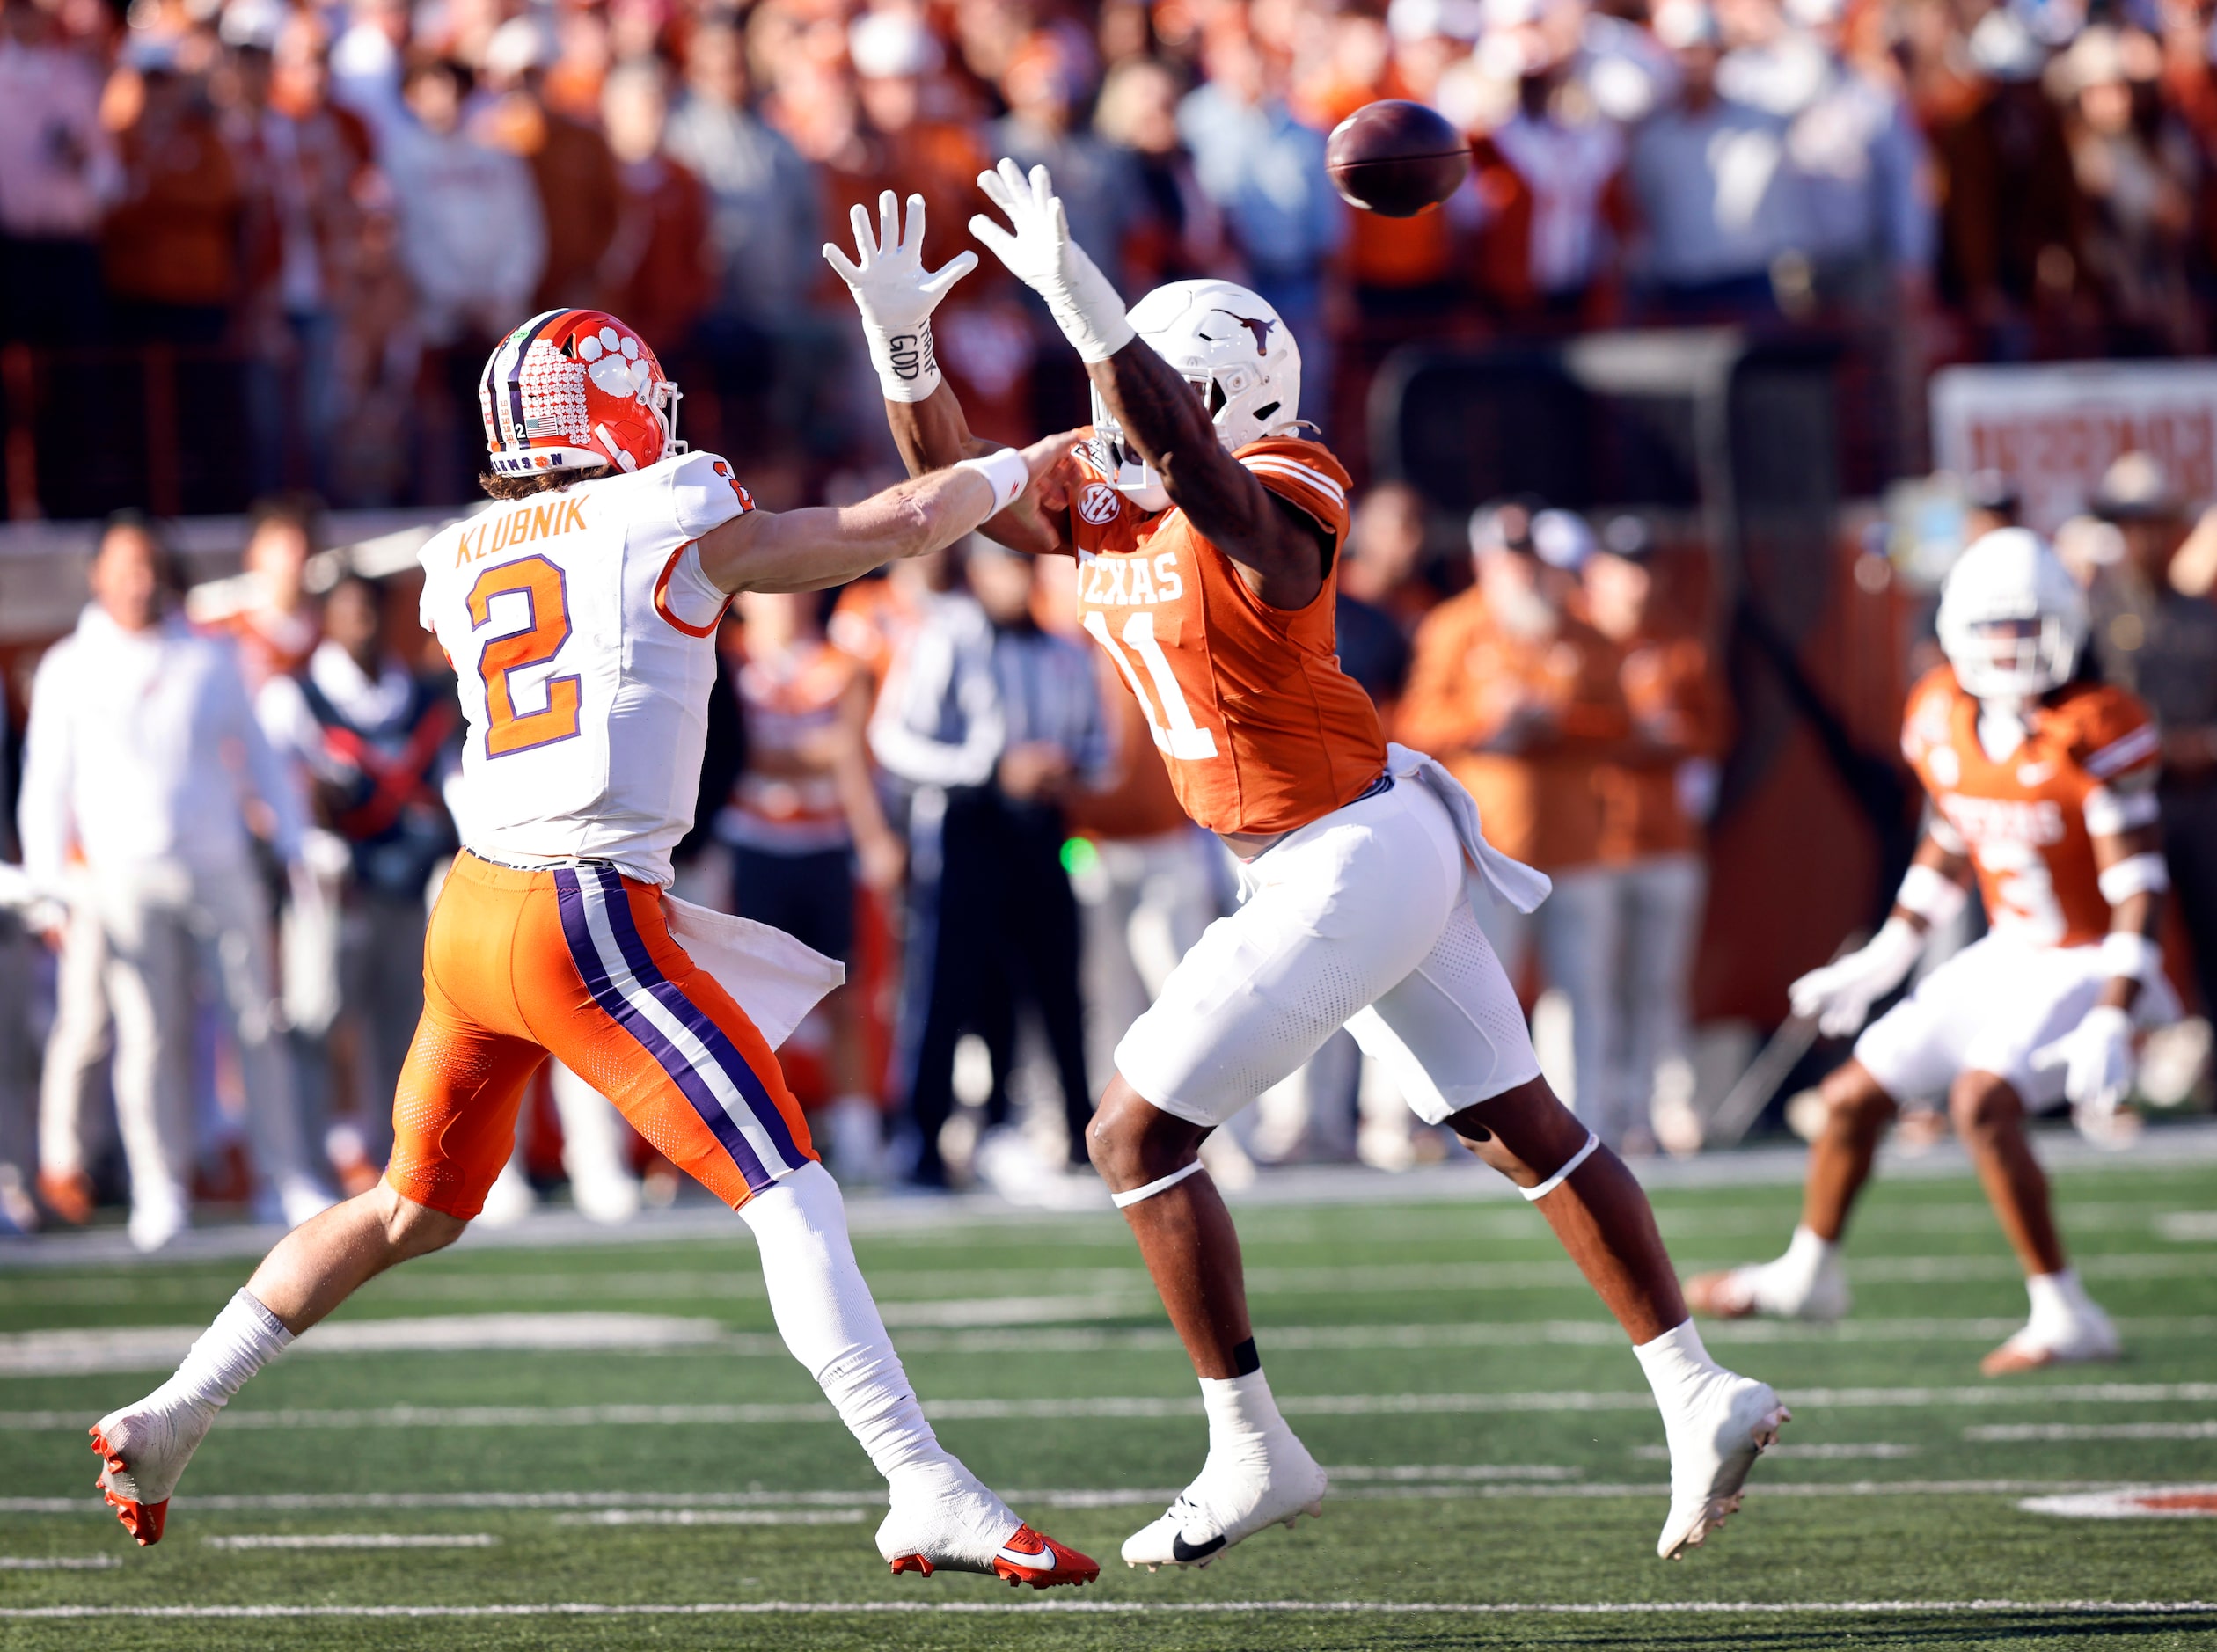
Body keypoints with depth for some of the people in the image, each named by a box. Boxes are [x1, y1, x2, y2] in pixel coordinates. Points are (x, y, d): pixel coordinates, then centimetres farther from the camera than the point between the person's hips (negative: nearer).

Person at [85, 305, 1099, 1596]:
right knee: (793, 1200, -8)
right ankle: (927, 1493, -16)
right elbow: (894, 528, 6)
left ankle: (171, 1417, 27)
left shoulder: (459, 567, 13)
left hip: (471, 910, 7)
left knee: (417, 1210, 24)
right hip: (589, 920, -7)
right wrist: (1021, 467, 22)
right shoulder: (672, 524, -3)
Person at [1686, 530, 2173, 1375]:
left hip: (2089, 966, -7)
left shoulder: (2092, 732, -22)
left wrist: (2110, 1023, -30)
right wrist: (1883, 957, 17)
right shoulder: (1944, 720, -1)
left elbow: (2138, 891, -22)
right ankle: (1808, 1272, 38)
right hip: (2007, 957, 7)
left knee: (1983, 1102, -29)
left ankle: (2066, 1318, -21)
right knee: (1856, 1095, 11)